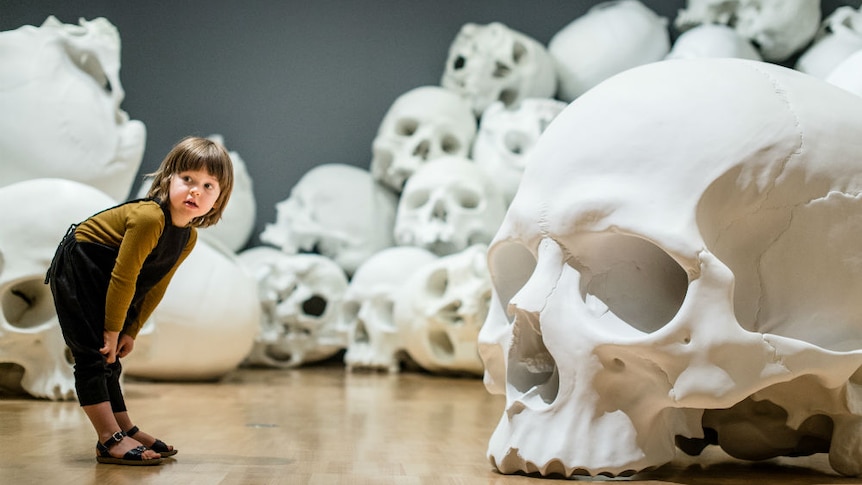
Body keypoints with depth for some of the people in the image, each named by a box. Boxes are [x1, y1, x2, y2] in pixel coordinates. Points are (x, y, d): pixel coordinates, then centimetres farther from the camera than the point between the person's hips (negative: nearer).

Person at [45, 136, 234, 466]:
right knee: (93, 354, -12)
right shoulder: (149, 218, -31)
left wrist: (130, 332, 4)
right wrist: (113, 329, -19)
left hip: (103, 279, 9)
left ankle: (124, 428, 22)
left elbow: (155, 287, 4)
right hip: (77, 268, -9)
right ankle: (110, 441, -12)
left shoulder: (189, 237, -4)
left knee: (108, 357, 15)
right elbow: (123, 278, -27)